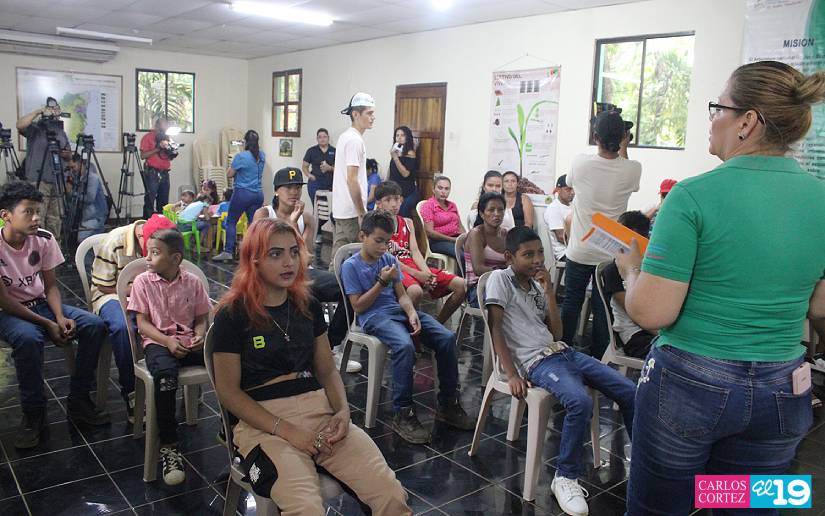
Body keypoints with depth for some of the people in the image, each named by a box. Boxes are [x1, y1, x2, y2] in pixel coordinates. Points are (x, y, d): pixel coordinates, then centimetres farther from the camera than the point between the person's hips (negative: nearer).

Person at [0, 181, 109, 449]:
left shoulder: (44, 239, -7)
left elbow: (50, 286, 0)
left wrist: (60, 318, -18)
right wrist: (47, 324, -23)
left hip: (41, 303, 5)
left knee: (94, 325, -18)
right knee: (28, 337, -38)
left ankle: (78, 401, -5)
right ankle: (34, 414, -19)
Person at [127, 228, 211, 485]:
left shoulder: (192, 282, 6)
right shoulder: (143, 281, 4)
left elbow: (202, 319, 10)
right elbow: (143, 323, 1)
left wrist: (199, 337, -13)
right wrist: (168, 341, -15)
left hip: (189, 342, 2)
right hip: (158, 341, -2)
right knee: (164, 373, -37)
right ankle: (168, 445, -26)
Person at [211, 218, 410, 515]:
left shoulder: (309, 306, 11)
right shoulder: (232, 315, -3)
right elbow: (228, 390, -4)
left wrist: (343, 411, -5)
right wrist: (286, 430, -13)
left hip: (320, 410, 4)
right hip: (263, 421, -3)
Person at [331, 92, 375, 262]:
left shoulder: (345, 136, 15)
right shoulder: (355, 140, -15)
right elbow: (352, 180, -21)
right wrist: (362, 212, -16)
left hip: (340, 209, 10)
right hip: (352, 211, -10)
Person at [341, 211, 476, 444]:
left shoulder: (389, 259, 14)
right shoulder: (351, 266, -2)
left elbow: (402, 295, 11)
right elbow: (358, 306, -7)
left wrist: (412, 313, -9)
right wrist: (382, 282, -13)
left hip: (399, 310, 6)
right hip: (374, 317, -6)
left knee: (447, 338, -14)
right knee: (404, 346, -37)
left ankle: (448, 405, -2)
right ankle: (402, 414, -25)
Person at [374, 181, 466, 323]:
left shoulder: (407, 223, 20)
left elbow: (415, 252, 9)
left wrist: (427, 273, -10)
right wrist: (416, 274, -17)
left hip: (413, 265, 7)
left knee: (460, 284, -7)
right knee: (416, 291, -40)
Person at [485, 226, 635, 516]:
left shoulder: (537, 286, 15)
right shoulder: (500, 280, -4)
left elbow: (557, 332, 10)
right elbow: (496, 329, -9)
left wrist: (549, 291, 1)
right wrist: (512, 375, -17)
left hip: (563, 352, 8)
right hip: (536, 362, -7)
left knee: (629, 392, -2)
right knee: (581, 402, -34)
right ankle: (566, 477, -15)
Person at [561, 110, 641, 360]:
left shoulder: (579, 162, -13)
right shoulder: (632, 169, -12)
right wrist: (623, 148, 21)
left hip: (579, 251, 0)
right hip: (611, 253, 0)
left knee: (571, 303, 13)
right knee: (602, 310, 9)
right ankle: (597, 361, 17)